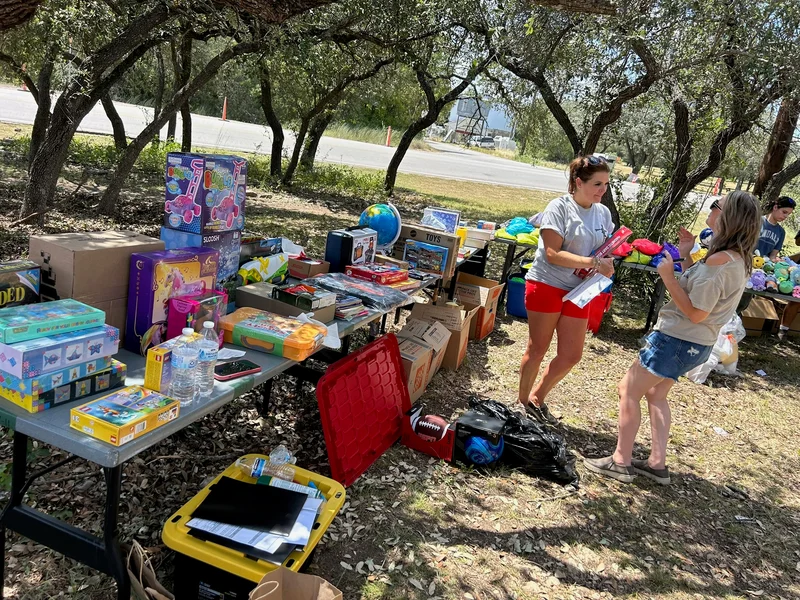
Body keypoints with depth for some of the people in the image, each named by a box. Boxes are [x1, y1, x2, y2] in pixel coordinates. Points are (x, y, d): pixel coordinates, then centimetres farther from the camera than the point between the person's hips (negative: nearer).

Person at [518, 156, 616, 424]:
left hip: (577, 290, 6)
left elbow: (604, 250, 15)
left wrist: (606, 266, -8)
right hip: (546, 285, -6)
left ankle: (537, 398, 28)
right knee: (537, 350, 7)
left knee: (571, 356, 7)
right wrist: (593, 263, -27)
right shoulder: (560, 207, -13)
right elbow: (553, 254, -20)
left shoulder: (603, 213, 5)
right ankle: (522, 402, 25)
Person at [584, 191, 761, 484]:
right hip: (698, 344, 10)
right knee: (655, 392, 24)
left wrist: (668, 276, -22)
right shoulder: (739, 260, 5)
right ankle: (657, 463, 29)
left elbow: (695, 313, -25)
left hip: (677, 339, -10)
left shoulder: (719, 261, -25)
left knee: (628, 390, 5)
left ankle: (621, 461, 15)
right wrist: (686, 257, 7)